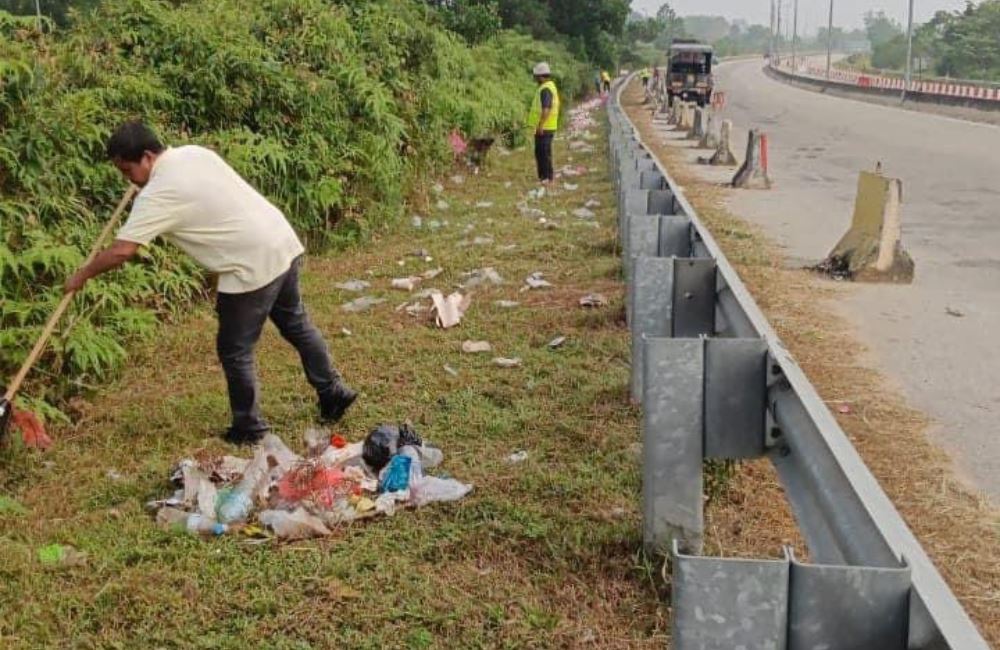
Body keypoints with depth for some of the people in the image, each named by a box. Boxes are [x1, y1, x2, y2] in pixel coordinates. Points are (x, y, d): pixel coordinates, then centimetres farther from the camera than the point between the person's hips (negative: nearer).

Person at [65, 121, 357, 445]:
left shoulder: (158, 195, -16)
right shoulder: (194, 152, 8)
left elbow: (122, 250, -18)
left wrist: (81, 276, -2)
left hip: (253, 266, -9)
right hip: (283, 242, 9)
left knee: (234, 351, 6)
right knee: (295, 323, 24)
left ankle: (249, 427, 18)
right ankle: (334, 392, 35)